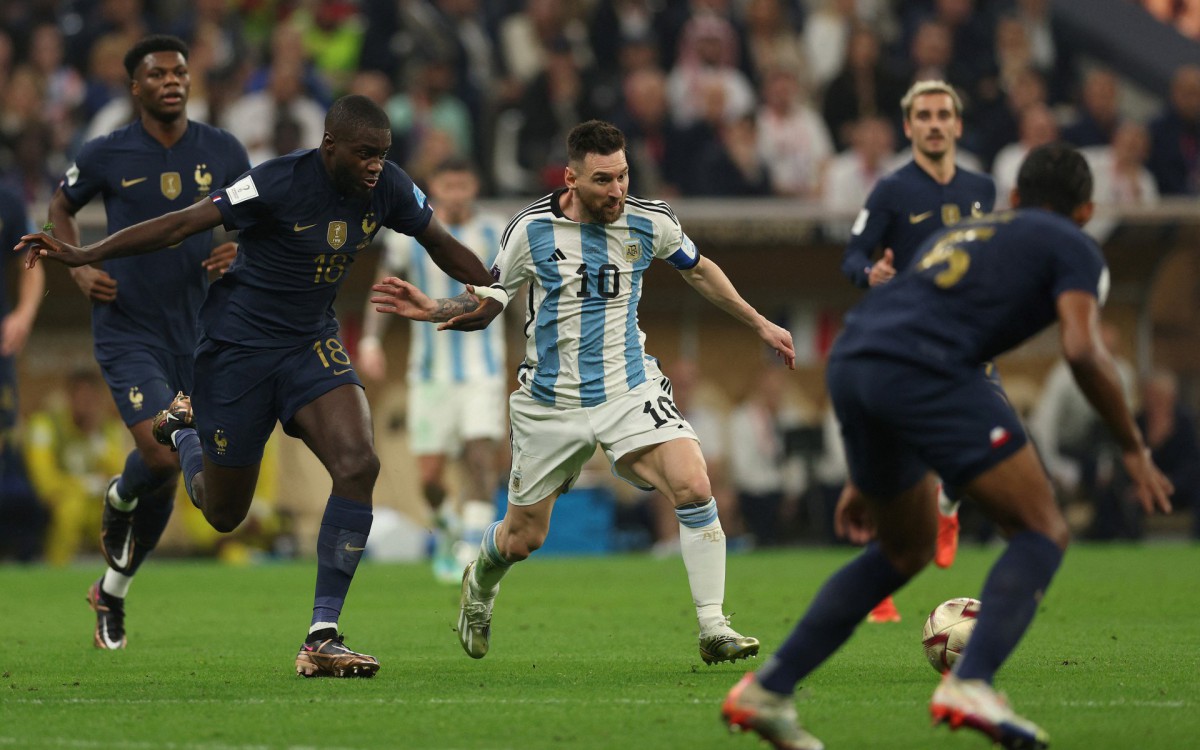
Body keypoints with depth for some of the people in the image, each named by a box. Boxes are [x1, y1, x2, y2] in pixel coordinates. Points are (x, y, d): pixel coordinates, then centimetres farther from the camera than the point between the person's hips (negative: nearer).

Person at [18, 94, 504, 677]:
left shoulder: (388, 189, -7)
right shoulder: (281, 183, -24)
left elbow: (441, 244, 11)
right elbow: (183, 224, -22)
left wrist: (488, 296, -7)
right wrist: (82, 256, -26)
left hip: (312, 344, 4)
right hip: (237, 345, -4)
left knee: (359, 464, -22)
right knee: (223, 513, 9)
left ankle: (322, 638, -17)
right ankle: (182, 431, 47)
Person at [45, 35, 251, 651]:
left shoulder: (223, 152, 1)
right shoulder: (106, 156, -4)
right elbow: (60, 210, 14)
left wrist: (237, 249, -9)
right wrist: (80, 271, -2)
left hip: (195, 332, 3)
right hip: (126, 330, -3)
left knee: (165, 482, 9)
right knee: (161, 455, -23)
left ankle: (112, 593, 29)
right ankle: (118, 501, 14)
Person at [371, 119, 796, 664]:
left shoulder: (650, 222, -5)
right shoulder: (532, 229, -10)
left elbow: (698, 270, 16)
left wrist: (759, 324, 20)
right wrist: (433, 310, -12)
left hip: (630, 389, 1)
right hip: (550, 404, -1)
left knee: (693, 487, -24)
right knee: (522, 539, 8)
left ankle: (714, 629, -16)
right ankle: (479, 585, 46)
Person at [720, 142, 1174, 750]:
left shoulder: (959, 233, 36)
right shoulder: (1072, 249, 14)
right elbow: (1082, 349, -5)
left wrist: (867, 482, 40)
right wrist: (1133, 449, 6)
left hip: (848, 366, 7)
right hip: (926, 373, -7)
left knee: (906, 550, 25)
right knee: (1042, 533, 2)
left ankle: (768, 689, 19)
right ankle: (970, 684, -19)